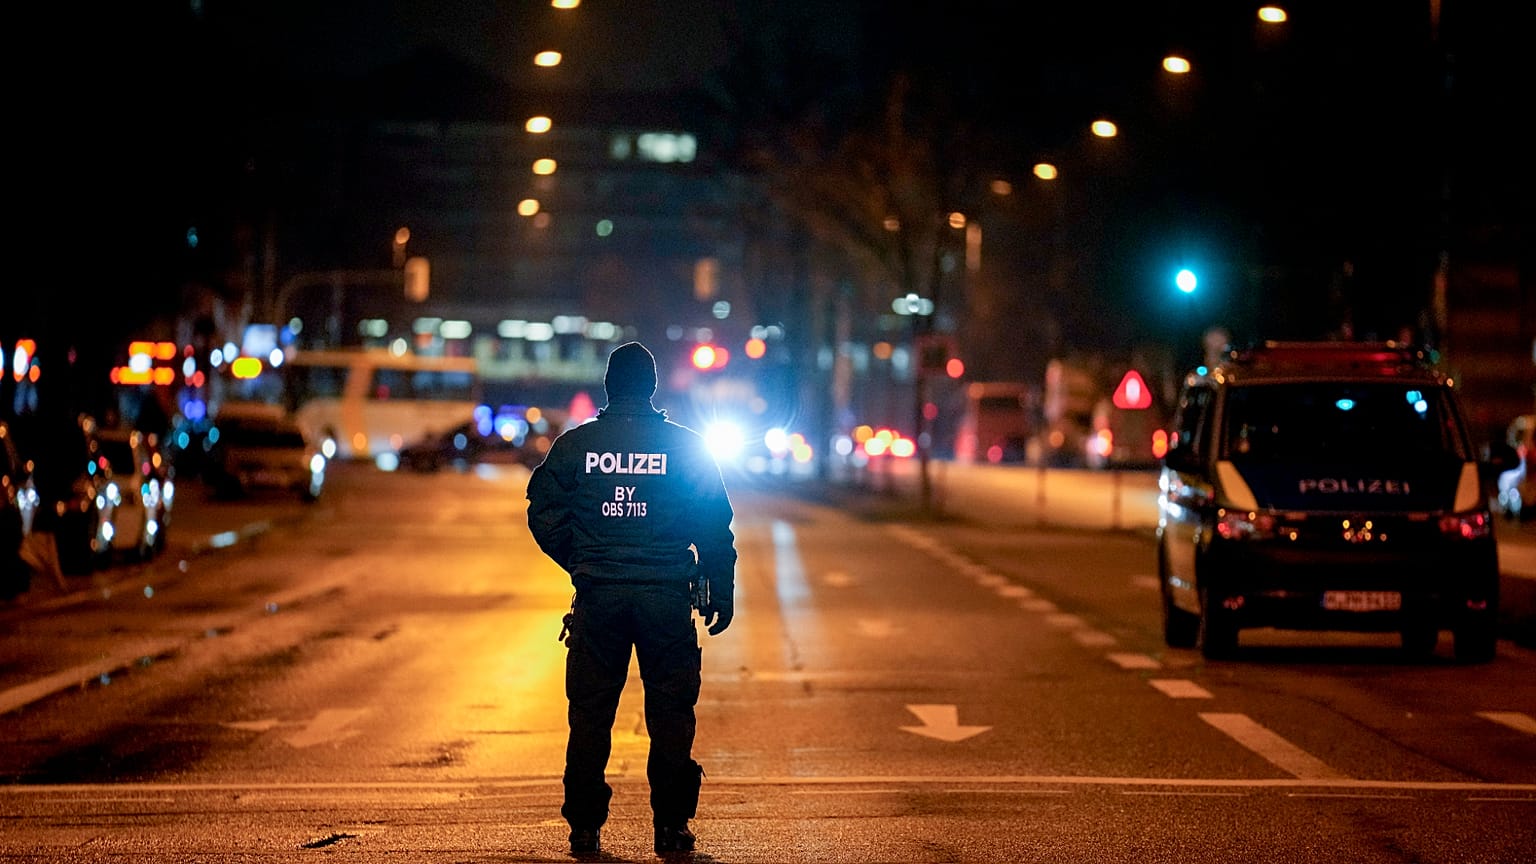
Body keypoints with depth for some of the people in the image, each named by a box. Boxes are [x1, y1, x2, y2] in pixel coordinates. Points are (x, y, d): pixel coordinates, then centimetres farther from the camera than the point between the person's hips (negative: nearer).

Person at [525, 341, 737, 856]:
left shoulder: (574, 445, 2)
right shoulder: (686, 446, 0)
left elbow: (544, 516, 3)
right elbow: (715, 527, 0)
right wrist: (721, 592, 7)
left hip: (598, 596, 1)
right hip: (666, 595, -1)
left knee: (590, 713, 7)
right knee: (670, 710, 6)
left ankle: (585, 828, 7)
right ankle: (671, 826, 6)